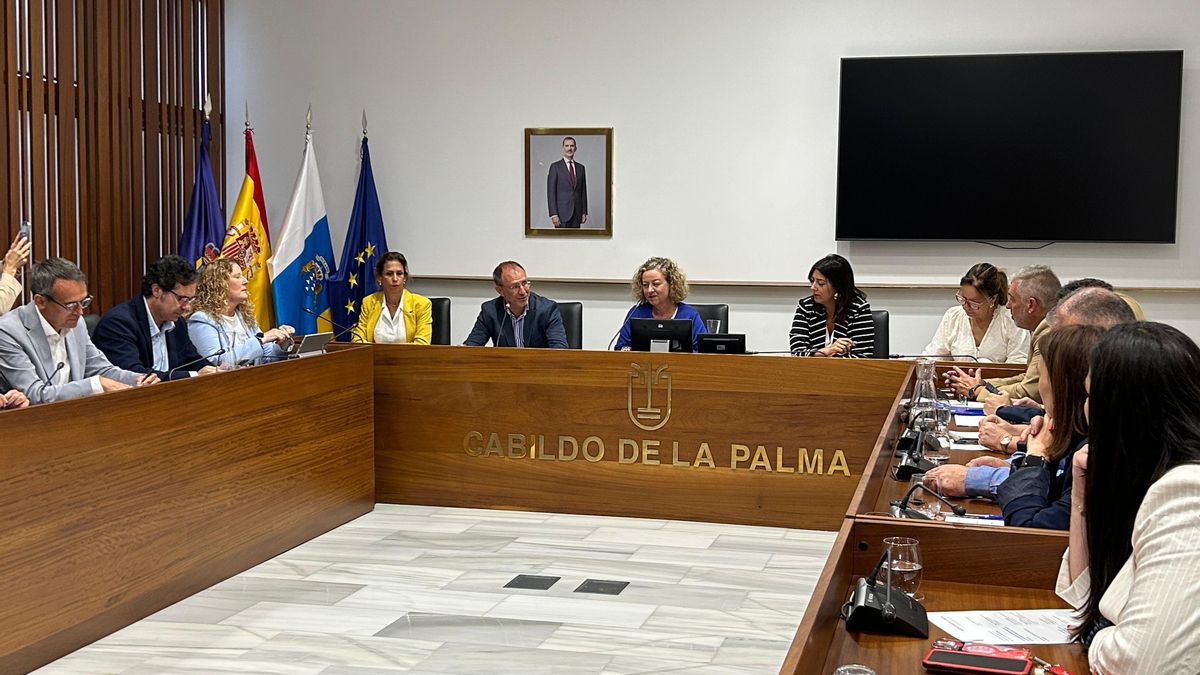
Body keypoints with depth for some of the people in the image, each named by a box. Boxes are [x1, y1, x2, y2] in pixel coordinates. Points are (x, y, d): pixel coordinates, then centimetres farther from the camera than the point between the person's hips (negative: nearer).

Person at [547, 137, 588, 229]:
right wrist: (553, 214, -13)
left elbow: (583, 191, 15)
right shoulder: (555, 167, -1)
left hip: (577, 213, 4)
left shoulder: (580, 168, 14)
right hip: (562, 212, -4)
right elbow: (551, 192, -5)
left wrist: (584, 212, 8)